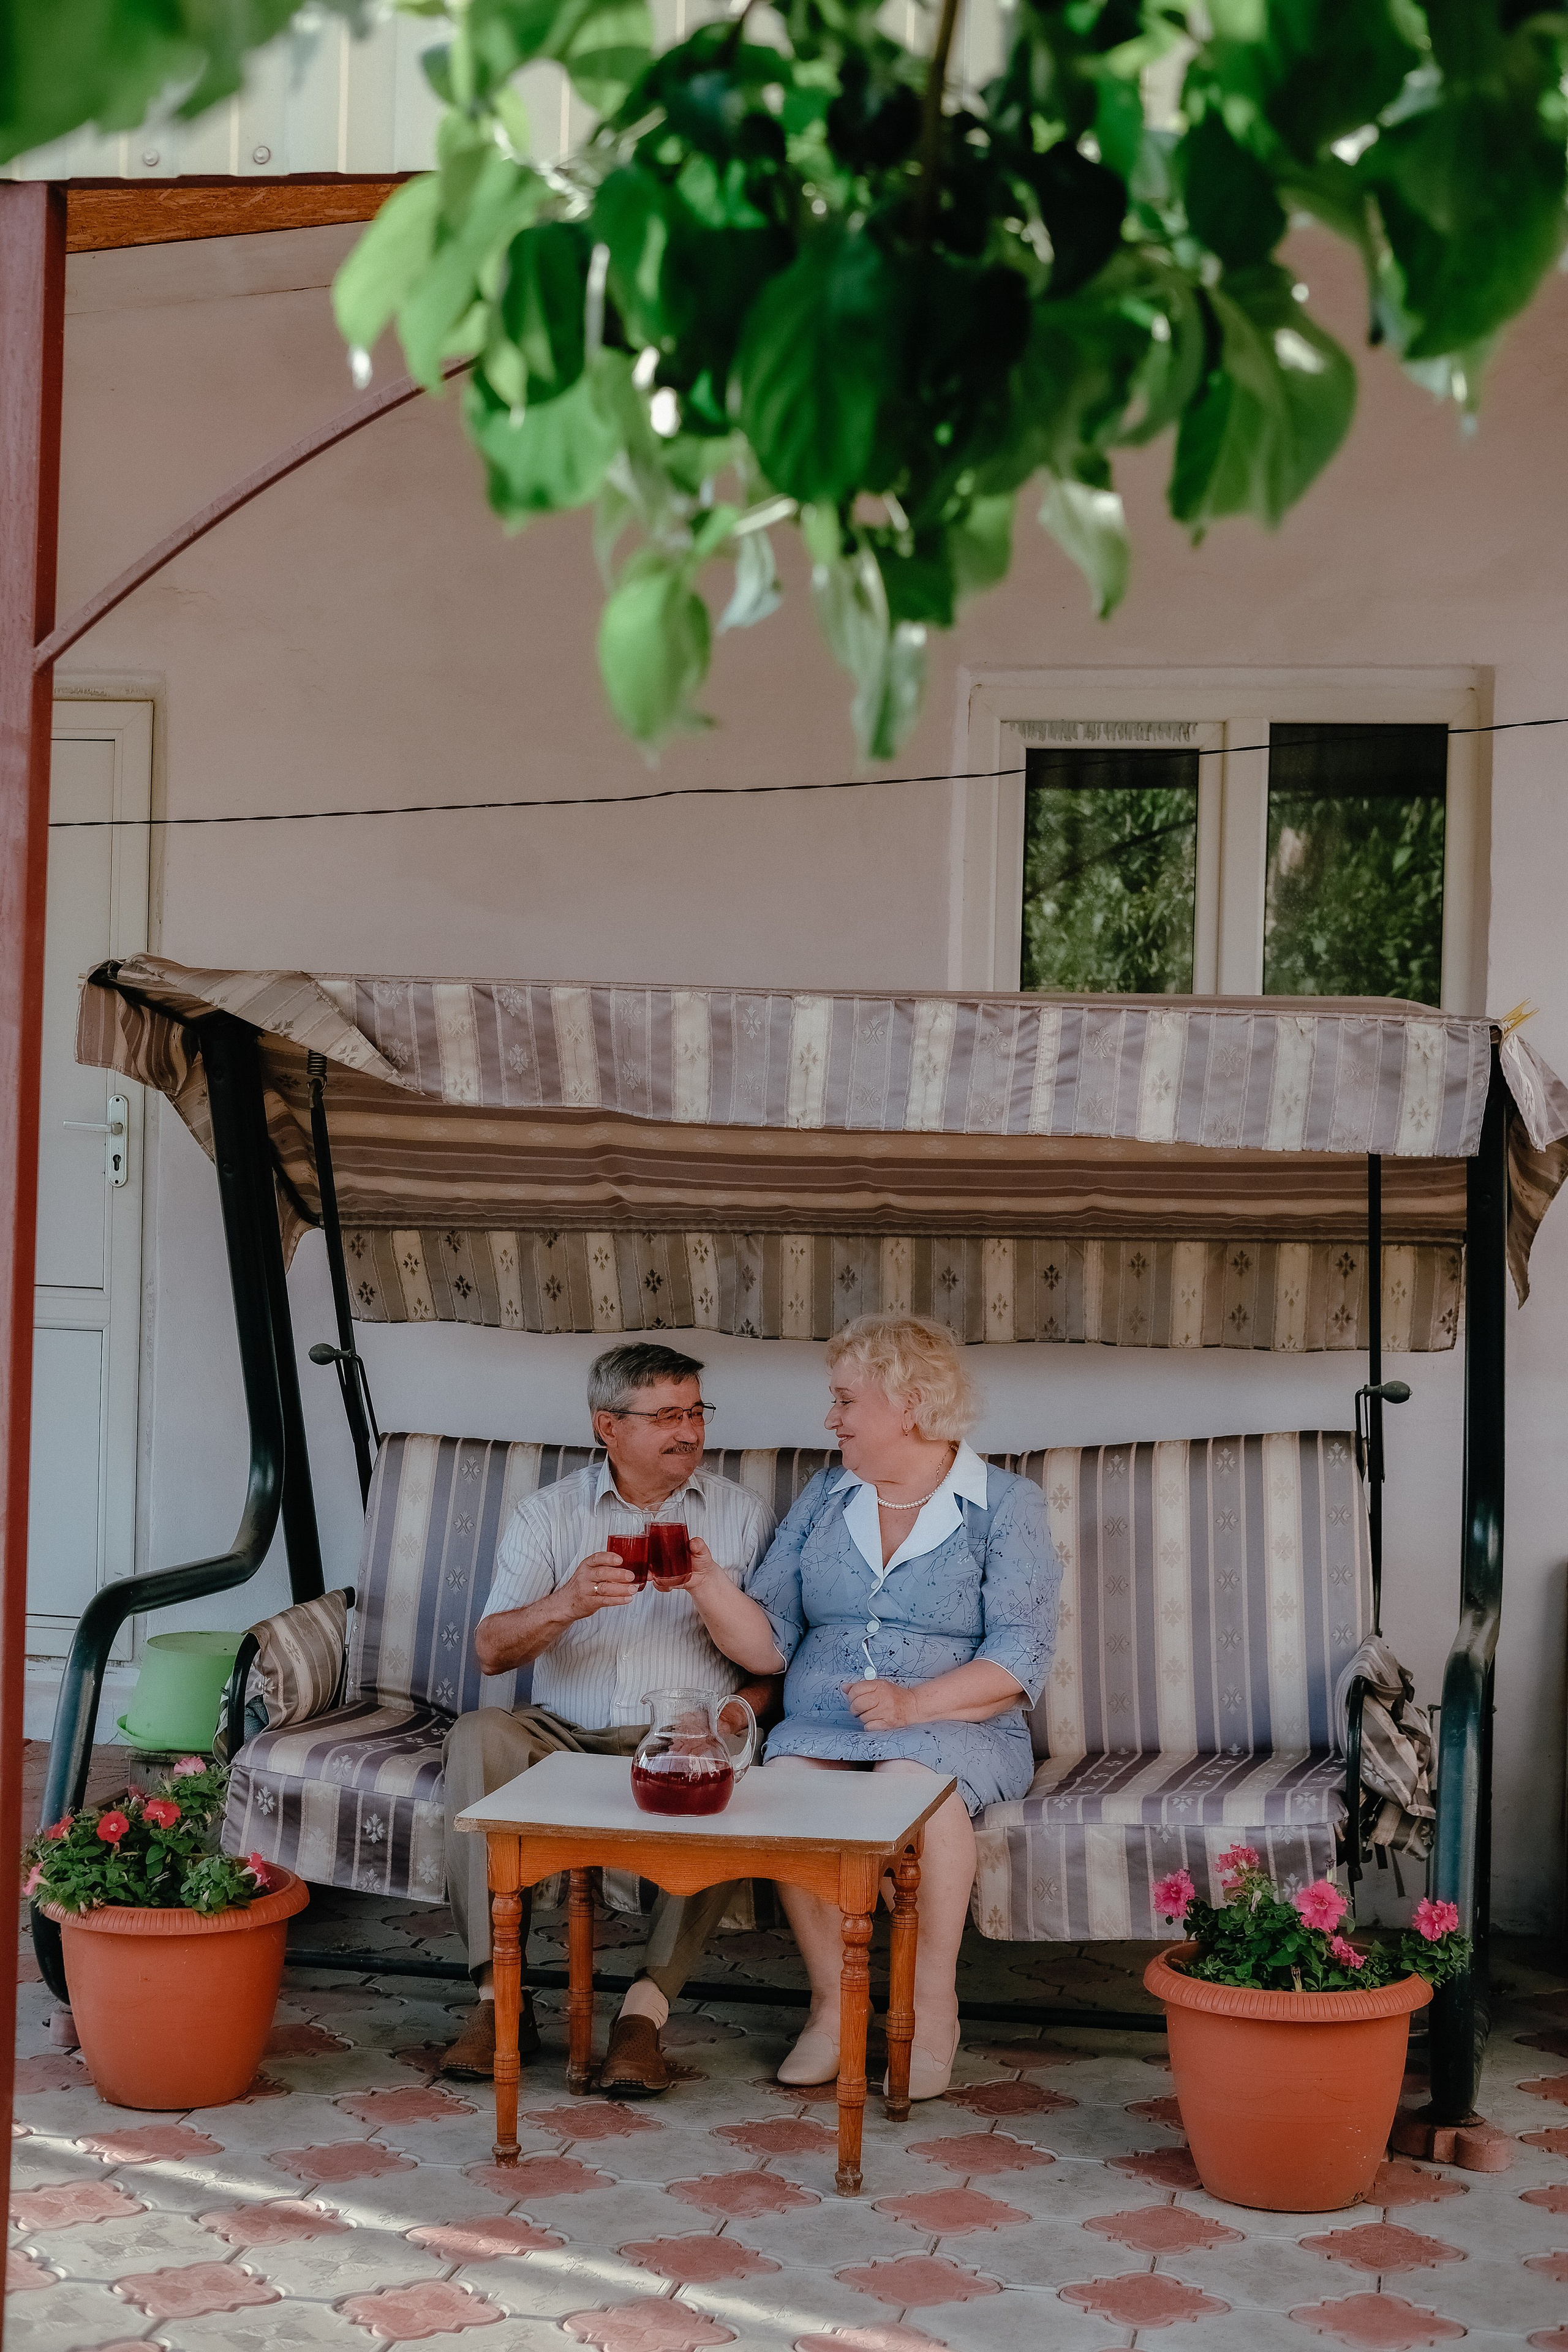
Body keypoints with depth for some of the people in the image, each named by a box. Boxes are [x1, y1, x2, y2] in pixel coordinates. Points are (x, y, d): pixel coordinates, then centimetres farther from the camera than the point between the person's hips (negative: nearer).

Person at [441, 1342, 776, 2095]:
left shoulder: (742, 1516, 11)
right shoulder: (548, 1515, 9)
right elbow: (491, 1651, -2)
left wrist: (737, 1713, -17)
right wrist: (564, 1604, -21)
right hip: (563, 1736, 1)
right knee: (478, 1736, -29)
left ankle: (646, 2007, -33)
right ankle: (499, 1996, -28)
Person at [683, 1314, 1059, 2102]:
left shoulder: (1007, 1506, 4)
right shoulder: (823, 1500, 16)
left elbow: (1019, 1658, -7)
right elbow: (768, 1643, 8)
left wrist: (913, 1702, -21)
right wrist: (711, 1588, -11)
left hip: (958, 1726, -3)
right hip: (820, 1724, 3)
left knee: (912, 1781, -36)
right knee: (785, 1782, -31)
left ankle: (934, 2010, -21)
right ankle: (833, 2001, -17)